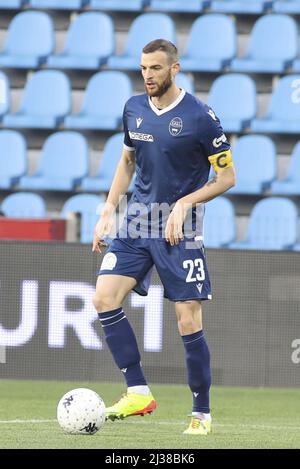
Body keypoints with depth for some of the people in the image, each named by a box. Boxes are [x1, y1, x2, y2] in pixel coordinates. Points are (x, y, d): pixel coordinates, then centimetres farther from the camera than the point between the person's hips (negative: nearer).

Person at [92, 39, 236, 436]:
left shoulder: (200, 117, -11)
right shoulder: (134, 109, 6)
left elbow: (227, 177, -6)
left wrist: (185, 202, -19)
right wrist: (108, 212, 11)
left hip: (179, 229, -5)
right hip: (137, 222, 5)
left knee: (189, 323, -6)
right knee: (104, 298, -13)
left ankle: (202, 413, 9)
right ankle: (138, 392, -5)